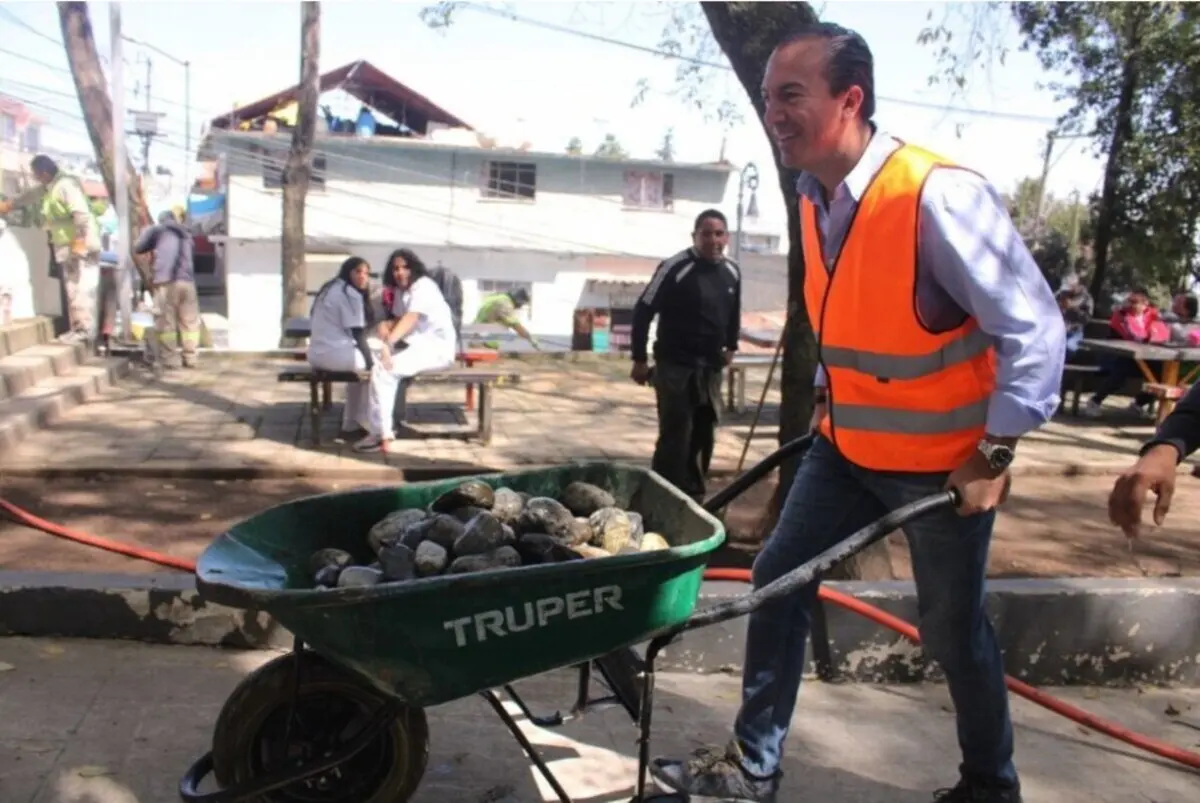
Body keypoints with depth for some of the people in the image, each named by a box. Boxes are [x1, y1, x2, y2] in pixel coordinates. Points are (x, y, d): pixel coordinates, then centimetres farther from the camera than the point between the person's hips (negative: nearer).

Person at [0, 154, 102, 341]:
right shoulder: (49, 187, 16)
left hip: (82, 246, -10)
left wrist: (80, 241, -28)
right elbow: (30, 195, 34)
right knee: (72, 290, 8)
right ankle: (76, 328, 11)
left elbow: (81, 213, -24)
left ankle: (84, 329, -11)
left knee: (81, 289, -11)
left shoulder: (66, 184, -16)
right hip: (68, 247, 10)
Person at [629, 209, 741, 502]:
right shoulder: (675, 268, -14)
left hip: (711, 368, 7)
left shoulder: (732, 272, 4)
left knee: (704, 435, 13)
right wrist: (639, 359, -10)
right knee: (675, 438, -9)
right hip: (675, 366, -6)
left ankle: (693, 493, 27)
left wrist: (731, 346, 21)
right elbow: (643, 311, -10)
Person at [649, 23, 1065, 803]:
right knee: (779, 575, 5)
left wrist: (996, 456, -20)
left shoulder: (938, 194, -26)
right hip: (847, 444, 7)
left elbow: (1035, 329, -22)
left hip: (943, 459, -7)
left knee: (953, 628, 10)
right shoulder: (815, 201, -2)